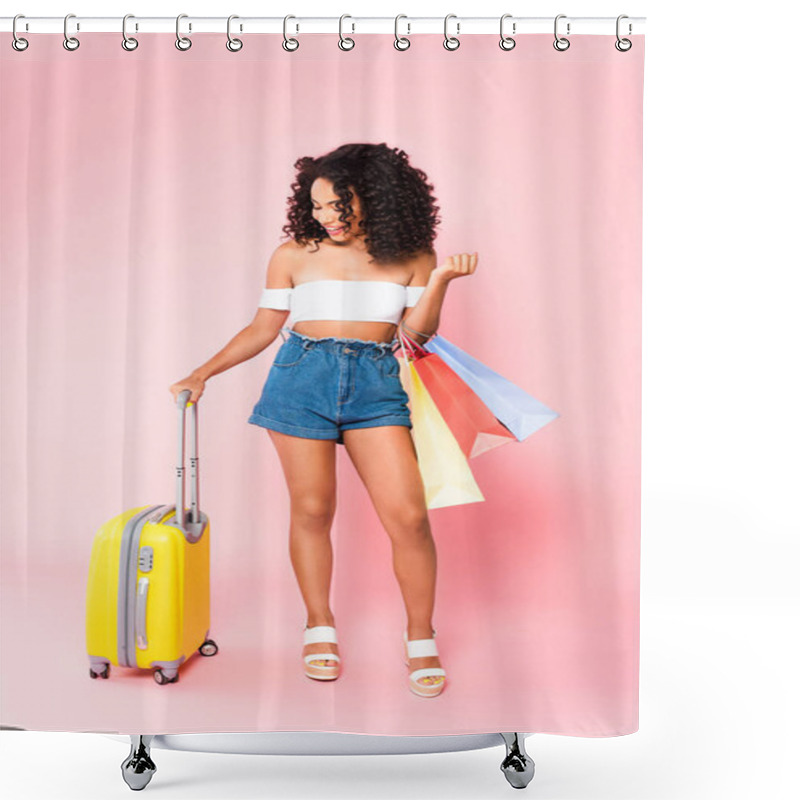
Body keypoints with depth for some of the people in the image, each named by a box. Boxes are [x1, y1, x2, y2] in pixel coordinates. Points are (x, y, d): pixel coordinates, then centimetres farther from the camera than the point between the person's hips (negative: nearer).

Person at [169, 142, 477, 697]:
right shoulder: (294, 255, 5)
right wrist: (203, 374, 6)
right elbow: (263, 328, 11)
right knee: (313, 509, 4)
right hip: (303, 377, 0)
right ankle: (320, 628, 24)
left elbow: (418, 332, 4)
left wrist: (441, 280, -9)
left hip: (376, 385, 0)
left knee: (409, 516, -8)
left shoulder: (410, 257, 6)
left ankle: (421, 639, 11)